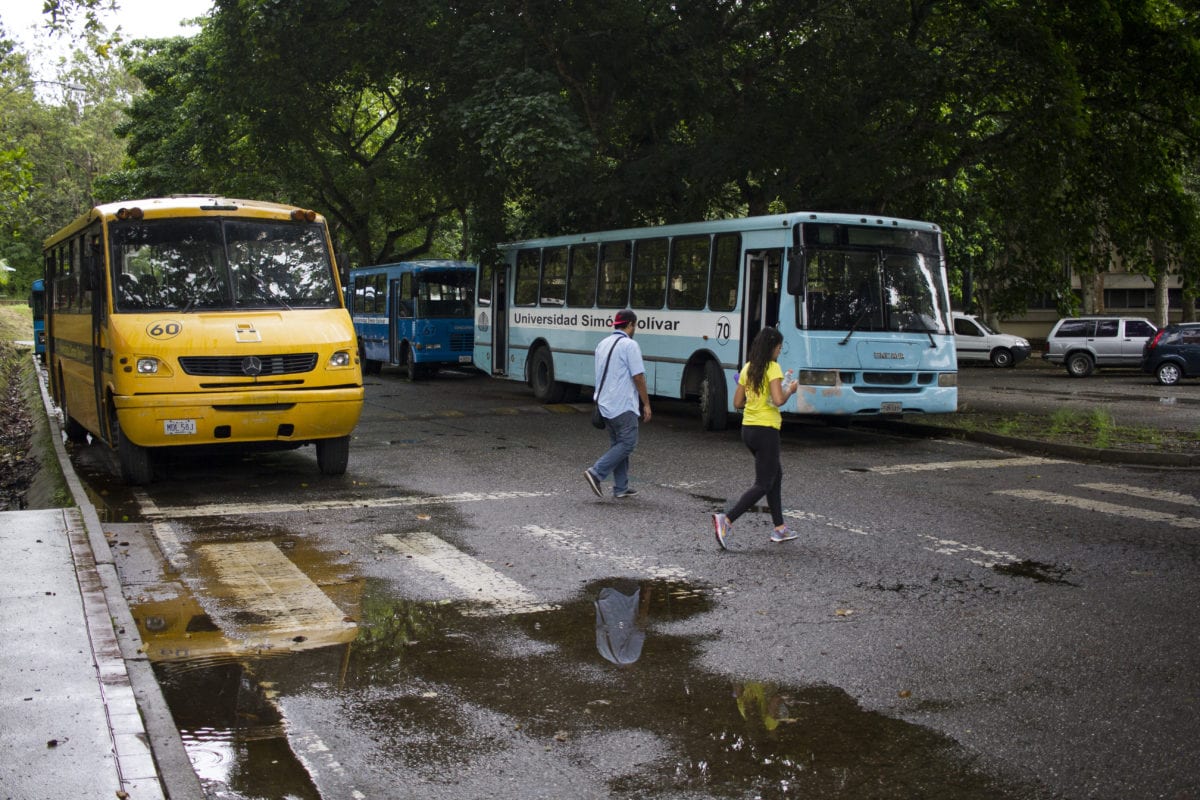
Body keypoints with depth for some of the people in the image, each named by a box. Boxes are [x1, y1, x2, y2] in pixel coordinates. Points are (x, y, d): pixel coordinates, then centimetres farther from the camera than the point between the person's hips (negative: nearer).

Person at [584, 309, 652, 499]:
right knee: (627, 443, -3)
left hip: (605, 403, 9)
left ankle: (621, 487, 13)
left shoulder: (602, 344, 15)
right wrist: (646, 404, -8)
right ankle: (596, 472, -13)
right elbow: (638, 377, -14)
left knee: (617, 444, 13)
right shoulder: (629, 345, -11)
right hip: (623, 405, -9)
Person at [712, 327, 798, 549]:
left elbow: (737, 402, 12)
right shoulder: (773, 368, -13)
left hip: (748, 429, 8)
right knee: (763, 485, -2)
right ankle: (726, 519, -17)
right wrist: (790, 390, -5)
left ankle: (779, 528, 26)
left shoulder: (747, 368, 9)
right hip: (766, 430, -8)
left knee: (776, 474, 22)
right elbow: (778, 400, -23)